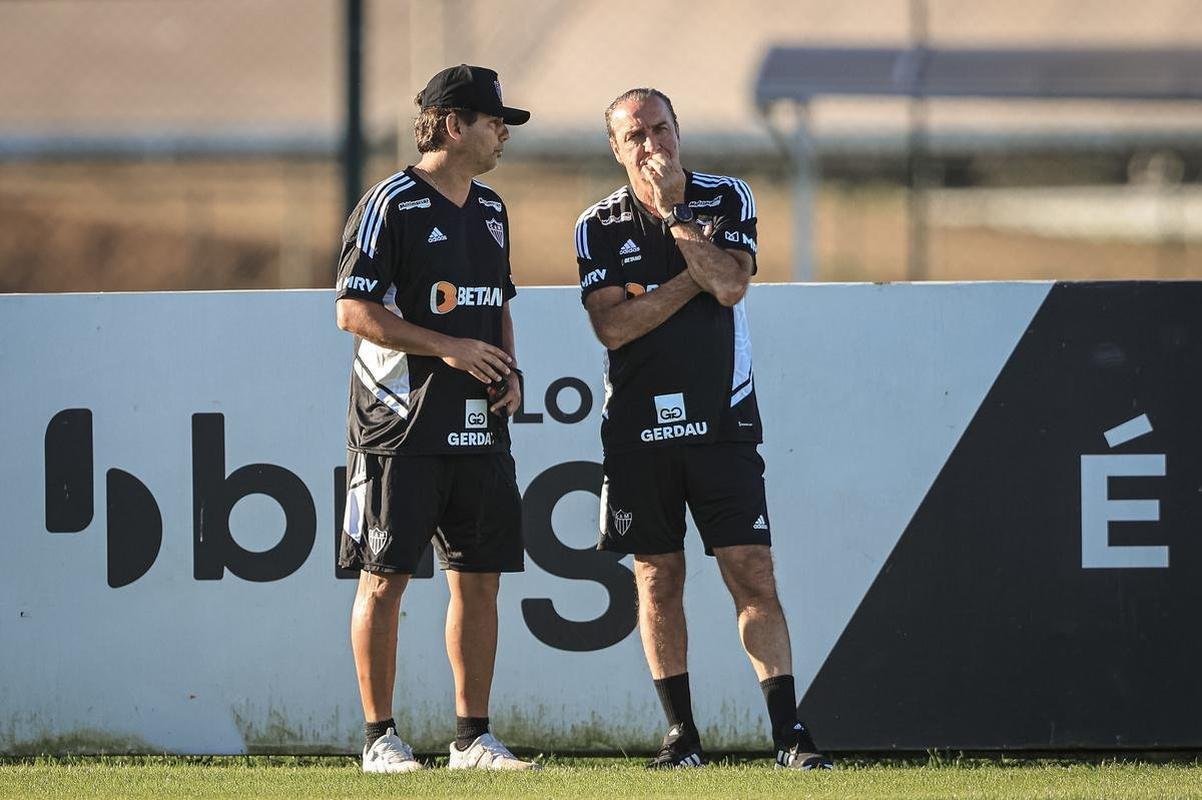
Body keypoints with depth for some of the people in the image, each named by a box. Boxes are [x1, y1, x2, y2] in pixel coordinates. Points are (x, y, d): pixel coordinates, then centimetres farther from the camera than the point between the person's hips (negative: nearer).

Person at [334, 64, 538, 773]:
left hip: (479, 425, 7)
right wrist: (448, 347, -18)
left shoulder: (491, 210, 16)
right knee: (385, 577, -4)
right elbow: (354, 310, -13)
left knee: (479, 578, 6)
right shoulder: (392, 204, -8)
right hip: (401, 423, -7)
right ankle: (380, 737, 2)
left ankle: (474, 736, 13)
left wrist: (510, 369, 8)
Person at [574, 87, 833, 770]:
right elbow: (612, 326, -10)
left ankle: (790, 731, -9)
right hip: (638, 426, 1)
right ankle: (681, 732, 13)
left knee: (753, 573, -7)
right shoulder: (599, 227, 3)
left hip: (722, 420, -1)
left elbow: (731, 284, -14)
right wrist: (696, 275, -12)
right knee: (658, 580, 5)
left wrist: (672, 210, -12)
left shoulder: (727, 199, 3)